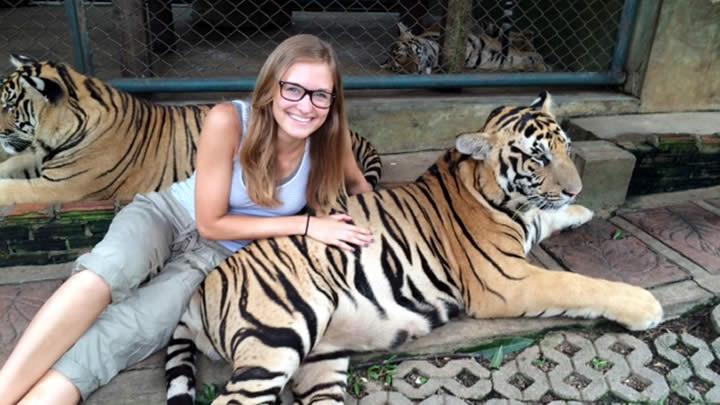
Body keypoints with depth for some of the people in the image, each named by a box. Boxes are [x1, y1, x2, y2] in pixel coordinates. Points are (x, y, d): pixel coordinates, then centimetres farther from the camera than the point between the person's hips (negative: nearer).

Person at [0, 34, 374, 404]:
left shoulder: (328, 141, -14)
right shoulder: (228, 121, -24)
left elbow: (360, 187, 10)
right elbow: (211, 222, -18)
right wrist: (305, 224, -23)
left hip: (222, 253, 2)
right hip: (170, 213, -1)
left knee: (136, 326, -27)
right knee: (106, 271, -35)